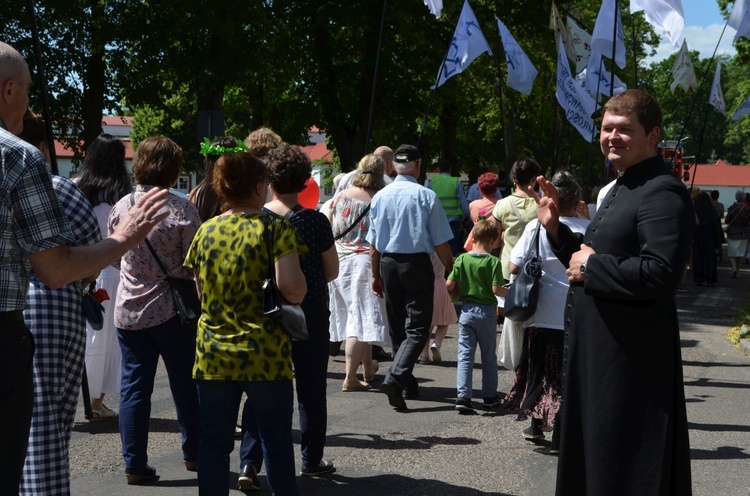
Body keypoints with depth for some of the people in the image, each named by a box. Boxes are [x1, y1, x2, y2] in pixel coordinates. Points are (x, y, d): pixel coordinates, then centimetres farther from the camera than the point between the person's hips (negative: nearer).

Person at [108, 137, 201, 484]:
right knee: (185, 384, 12)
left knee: (133, 386, 7)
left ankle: (134, 463, 9)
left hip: (128, 311, 3)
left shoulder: (120, 208, 0)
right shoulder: (181, 209, -13)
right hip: (171, 309, -3)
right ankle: (193, 453, 24)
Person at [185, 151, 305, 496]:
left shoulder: (205, 232, 6)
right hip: (265, 357, -3)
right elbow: (292, 289, -18)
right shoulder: (276, 228, -8)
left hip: (213, 355, 4)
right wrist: (302, 286, 3)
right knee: (276, 441, 9)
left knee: (214, 443, 8)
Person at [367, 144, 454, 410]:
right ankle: (395, 378, -21)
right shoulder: (426, 196, -10)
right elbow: (440, 243, -8)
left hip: (388, 263, 5)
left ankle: (408, 385, 27)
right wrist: (452, 272, 4)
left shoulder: (380, 196, 1)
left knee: (396, 328, 17)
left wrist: (376, 275, 16)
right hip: (417, 264, -4)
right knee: (417, 329, -1)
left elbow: (374, 243, 6)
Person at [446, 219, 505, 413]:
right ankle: (489, 396, 20)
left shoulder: (462, 259, -3)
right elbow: (496, 289, -17)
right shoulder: (493, 261, -11)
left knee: (465, 355, 4)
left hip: (466, 310, 2)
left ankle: (463, 396, -6)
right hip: (487, 311, -2)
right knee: (488, 356, 12)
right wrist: (509, 292, 2)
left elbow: (449, 285, -6)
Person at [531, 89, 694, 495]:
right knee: (590, 454, 20)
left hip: (633, 356, -10)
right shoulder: (620, 189, 16)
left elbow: (660, 273, -29)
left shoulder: (663, 194, -17)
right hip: (596, 346, 10)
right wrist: (555, 227, 6)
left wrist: (591, 266, -18)